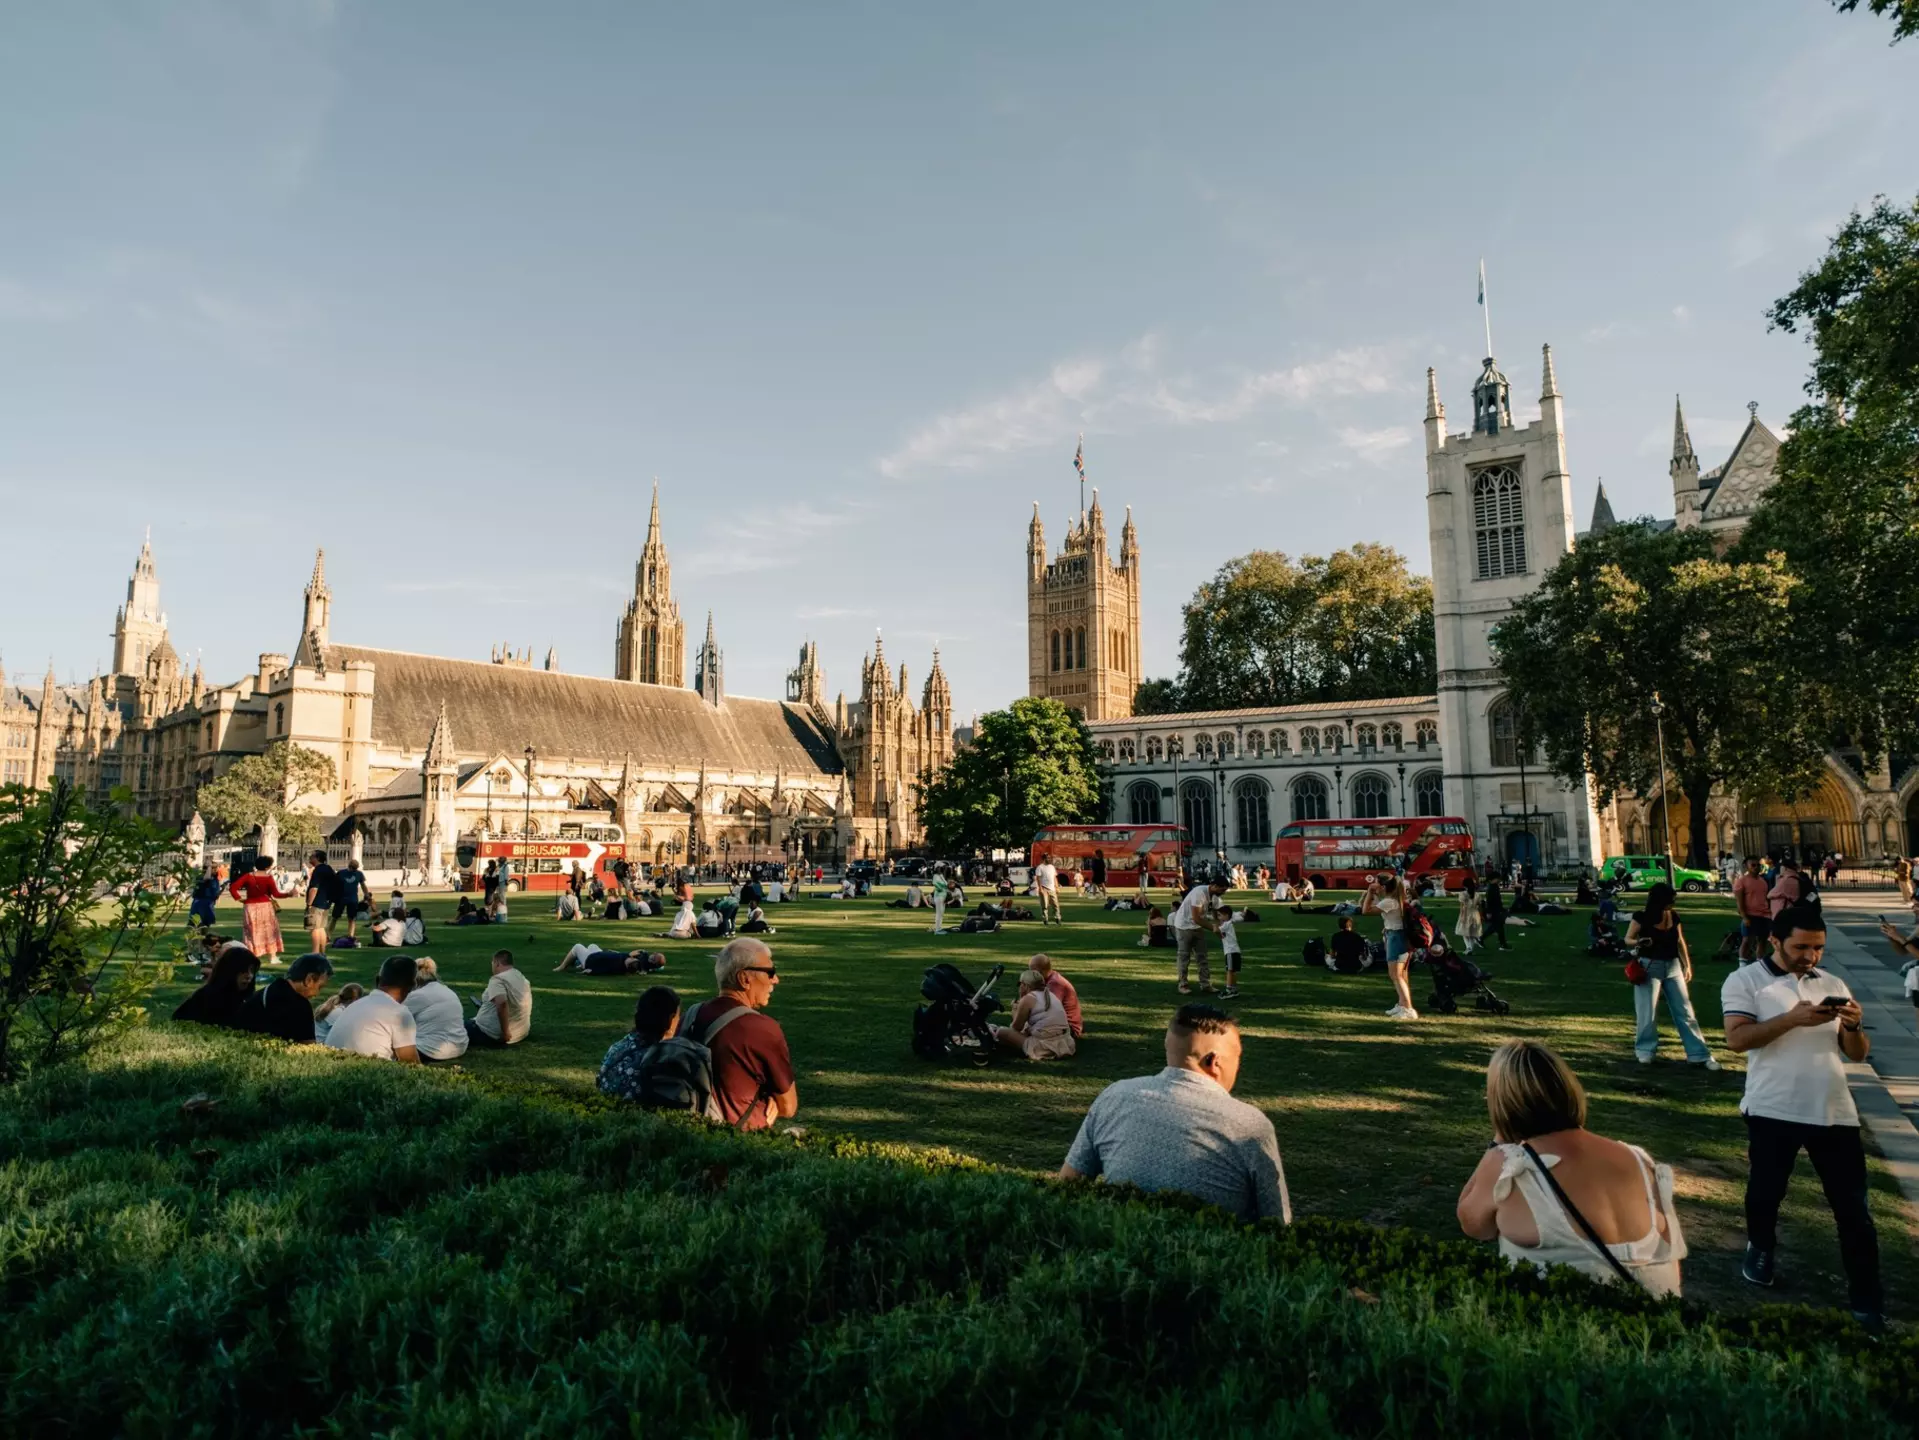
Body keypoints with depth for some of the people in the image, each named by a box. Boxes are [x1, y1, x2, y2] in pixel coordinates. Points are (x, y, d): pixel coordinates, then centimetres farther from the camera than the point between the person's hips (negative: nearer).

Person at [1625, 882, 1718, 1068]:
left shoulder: (1674, 916, 1)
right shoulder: (1642, 918, -12)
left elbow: (1680, 941, 12)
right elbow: (1627, 940, -6)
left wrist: (1687, 965, 11)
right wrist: (1639, 942, -28)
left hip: (1672, 966, 4)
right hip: (1649, 966, -4)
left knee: (1685, 1011, 5)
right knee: (1648, 1011, 0)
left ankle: (1700, 1054, 8)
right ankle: (1646, 1050, 16)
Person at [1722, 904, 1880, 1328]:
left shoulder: (1833, 984, 9)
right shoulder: (1745, 980, -5)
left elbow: (1858, 1054, 10)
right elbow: (1736, 1039, -17)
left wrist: (1854, 1025, -11)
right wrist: (1793, 1018, -25)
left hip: (1835, 1112, 3)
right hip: (1773, 1110, -3)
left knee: (1852, 1206, 6)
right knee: (1765, 1190, 14)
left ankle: (1868, 1297, 18)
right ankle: (1760, 1249, 39)